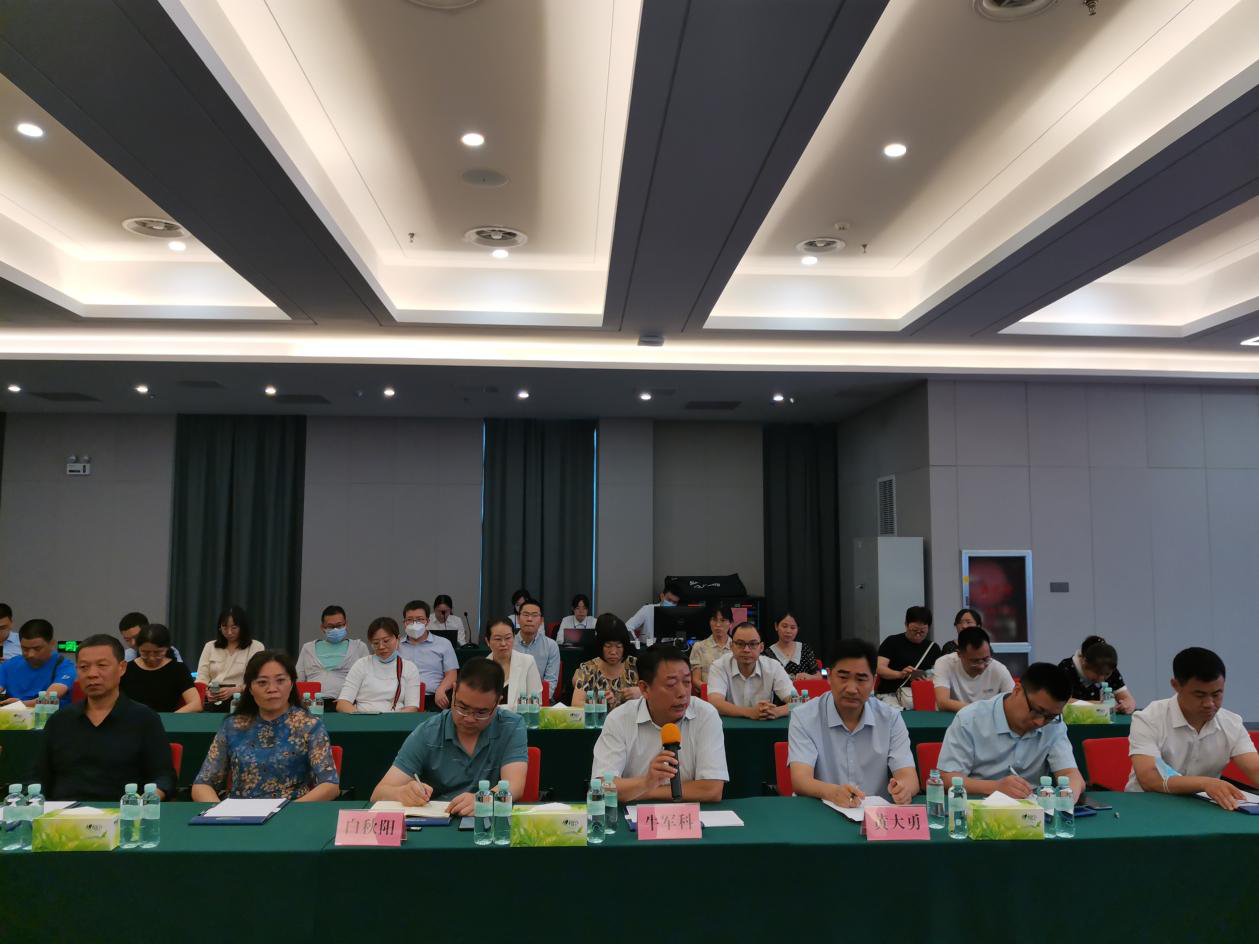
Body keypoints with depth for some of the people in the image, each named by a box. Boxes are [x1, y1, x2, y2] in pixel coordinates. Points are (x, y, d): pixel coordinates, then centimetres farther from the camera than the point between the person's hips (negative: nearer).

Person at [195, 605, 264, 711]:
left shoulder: (256, 647, 5)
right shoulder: (210, 646, 17)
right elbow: (201, 678, 9)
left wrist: (233, 690, -23)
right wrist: (207, 691, -15)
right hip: (212, 701, 3)